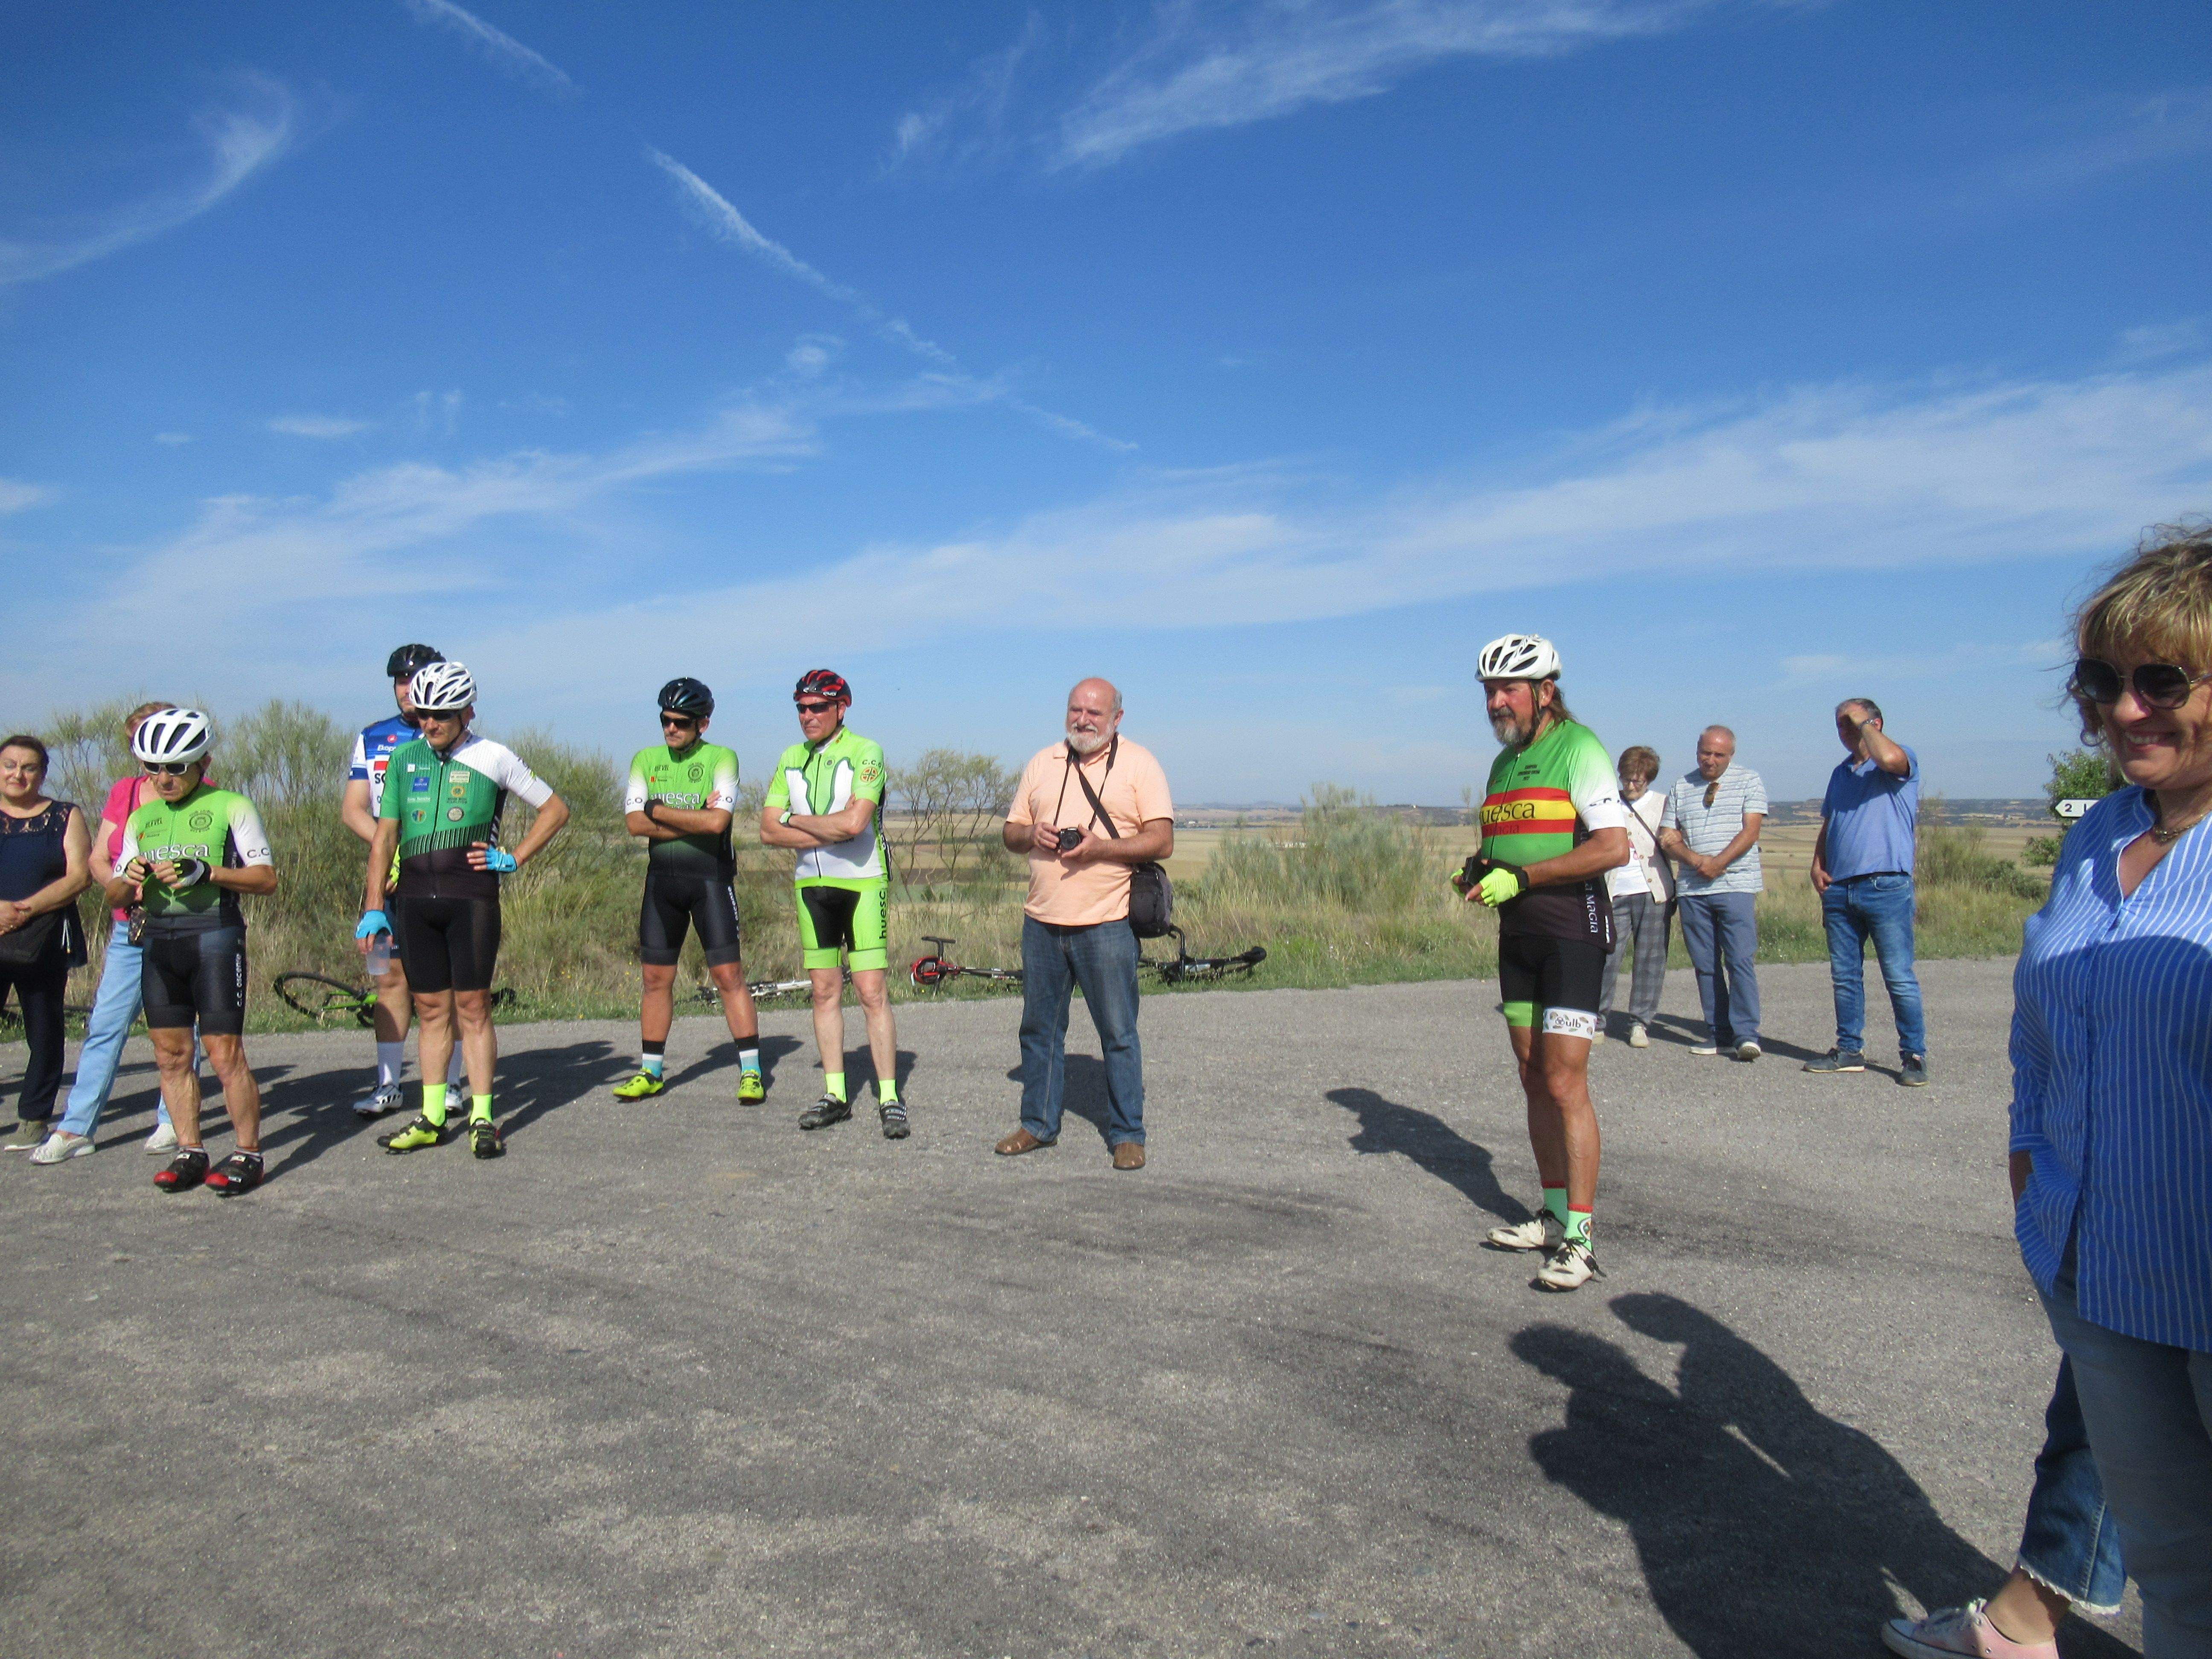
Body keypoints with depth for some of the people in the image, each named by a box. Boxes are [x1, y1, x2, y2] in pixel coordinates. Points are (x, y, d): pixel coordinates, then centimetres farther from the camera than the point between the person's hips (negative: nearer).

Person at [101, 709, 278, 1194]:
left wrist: (207, 872, -20)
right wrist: (129, 880, -6)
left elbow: (266, 877, -6)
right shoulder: (141, 819, 16)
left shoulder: (232, 806, 1)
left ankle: (248, 1154, 0)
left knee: (225, 1053, -8)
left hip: (215, 933, -6)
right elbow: (115, 896, 17)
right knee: (170, 1054, 7)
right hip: (158, 939, 6)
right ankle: (189, 1151, 16)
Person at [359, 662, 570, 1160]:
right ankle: (432, 1119, 16)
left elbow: (556, 809, 7)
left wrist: (513, 859, 0)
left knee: (473, 1006, -2)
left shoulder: (493, 758, 0)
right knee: (432, 1009, 9)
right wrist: (373, 907, 4)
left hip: (472, 896, -3)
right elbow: (385, 834, 10)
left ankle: (482, 1118, 5)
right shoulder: (404, 759, 9)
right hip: (415, 897, 4)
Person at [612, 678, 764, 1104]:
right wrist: (695, 819, -12)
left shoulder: (721, 758, -5)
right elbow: (635, 823, -4)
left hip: (710, 877, -4)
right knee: (656, 978, 10)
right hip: (661, 878, 5)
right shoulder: (646, 760, 8)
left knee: (728, 975, -6)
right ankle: (652, 1072, 21)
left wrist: (657, 809, -10)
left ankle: (751, 1072, 1)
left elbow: (717, 821, -19)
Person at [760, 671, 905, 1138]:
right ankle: (835, 1095, 16)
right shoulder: (792, 758, 9)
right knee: (825, 991, 8)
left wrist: (794, 820, -7)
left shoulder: (865, 752, -8)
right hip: (811, 885, 6)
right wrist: (830, 833, -10)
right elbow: (769, 830, 3)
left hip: (862, 884, -5)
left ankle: (889, 1099, -2)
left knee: (872, 992, -8)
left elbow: (853, 822, -22)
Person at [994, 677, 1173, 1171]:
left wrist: (1102, 847, -20)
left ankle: (1127, 1135, 12)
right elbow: (1010, 832, 16)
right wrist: (1032, 835, -7)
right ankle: (1038, 1124, 26)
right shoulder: (1042, 764, 14)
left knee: (1119, 1033, 1)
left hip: (1106, 924, -4)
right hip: (1042, 921, 5)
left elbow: (1162, 841, -7)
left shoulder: (1139, 764, 1)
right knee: (1039, 1028, 12)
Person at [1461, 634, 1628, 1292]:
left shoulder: (1579, 750, -10)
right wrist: (1478, 873, 2)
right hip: (1518, 933, 8)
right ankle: (1555, 1216, 22)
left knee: (1564, 1084, -10)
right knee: (1534, 1079, 11)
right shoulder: (1505, 762, 16)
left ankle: (1579, 1242, -4)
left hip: (1573, 930, -8)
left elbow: (1614, 847, -20)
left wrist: (1520, 877, -22)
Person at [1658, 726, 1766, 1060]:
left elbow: (1750, 832, -4)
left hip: (1736, 886, -3)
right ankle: (1719, 1034, 9)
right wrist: (1695, 860, -9)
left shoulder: (1748, 782, 6)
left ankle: (1746, 1035, -9)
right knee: (1705, 964, 4)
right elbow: (1668, 838, 9)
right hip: (1692, 890, 4)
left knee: (1740, 961, -9)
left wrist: (1719, 863, -15)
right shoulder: (1681, 787, 14)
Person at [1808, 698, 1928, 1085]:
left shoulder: (1903, 759, -1)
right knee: (1844, 977, 10)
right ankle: (1849, 1050, 19)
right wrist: (1817, 865, 9)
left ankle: (1913, 1056, 3)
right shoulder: (1841, 773, 21)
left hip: (1886, 888, -7)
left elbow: (1888, 758, -27)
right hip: (1839, 890, 7)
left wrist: (1864, 723, -10)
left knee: (1900, 977, -4)